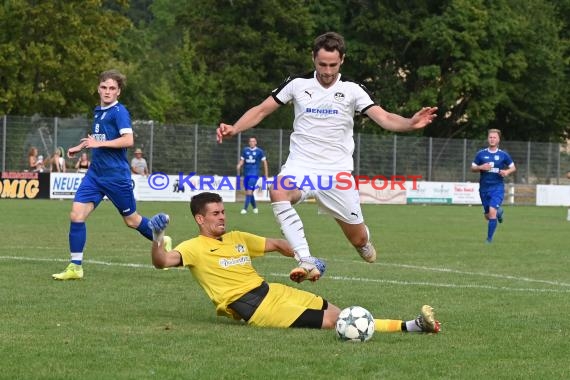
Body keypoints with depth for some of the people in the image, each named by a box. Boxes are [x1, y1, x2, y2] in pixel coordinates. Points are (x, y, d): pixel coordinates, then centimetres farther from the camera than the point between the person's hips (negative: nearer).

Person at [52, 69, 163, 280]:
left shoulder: (119, 112, -12)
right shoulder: (98, 111, 12)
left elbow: (128, 140, -24)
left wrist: (98, 143, -23)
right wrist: (79, 147, 25)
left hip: (116, 175, -7)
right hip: (95, 173, 7)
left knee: (131, 220, 8)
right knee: (76, 215, -8)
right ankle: (75, 267, -2)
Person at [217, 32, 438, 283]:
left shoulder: (352, 90, 0)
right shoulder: (297, 84, 2)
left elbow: (384, 118, -9)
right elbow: (261, 110, 7)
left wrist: (410, 123, -29)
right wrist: (234, 129, -10)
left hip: (337, 172, 0)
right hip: (300, 167, 0)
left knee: (358, 238, 1)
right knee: (278, 191, -36)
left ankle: (364, 244, 43)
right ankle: (306, 263, -38)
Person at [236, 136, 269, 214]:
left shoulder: (259, 151, 0)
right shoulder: (245, 150, 9)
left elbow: (264, 163, 6)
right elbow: (241, 161, 14)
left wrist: (266, 175, 5)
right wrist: (238, 166, -10)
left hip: (254, 174, -5)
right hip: (246, 174, 5)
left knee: (249, 192, -16)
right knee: (248, 192, 9)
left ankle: (245, 209, -17)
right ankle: (255, 207, 27)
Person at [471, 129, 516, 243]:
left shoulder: (503, 155, 1)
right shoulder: (481, 154, 3)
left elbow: (513, 167, 10)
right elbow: (472, 168, 8)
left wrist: (507, 171, -12)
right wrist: (481, 167, -13)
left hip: (497, 187, -3)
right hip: (484, 188, 3)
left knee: (492, 212, -19)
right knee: (487, 216, 9)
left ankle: (489, 238, -8)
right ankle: (499, 212, 45)